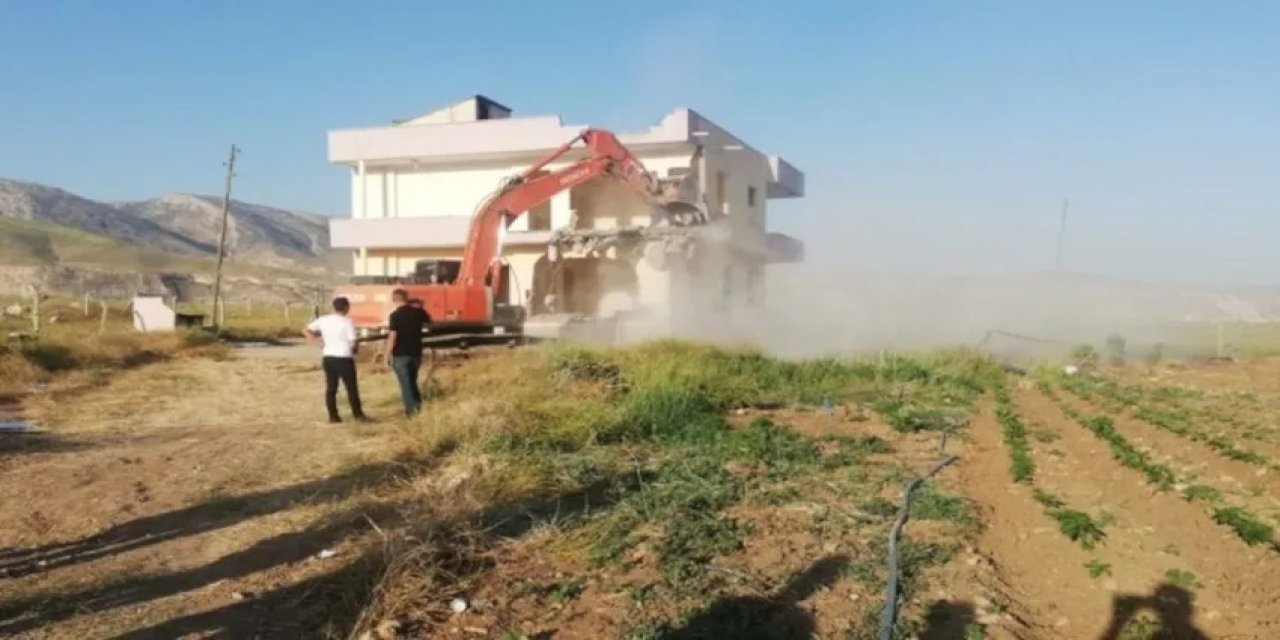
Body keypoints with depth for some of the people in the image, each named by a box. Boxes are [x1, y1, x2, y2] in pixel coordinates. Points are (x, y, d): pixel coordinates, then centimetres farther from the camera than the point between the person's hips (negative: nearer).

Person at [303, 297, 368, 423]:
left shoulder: (323, 320, 4)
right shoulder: (347, 322, -12)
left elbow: (306, 331, 8)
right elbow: (352, 342, -14)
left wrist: (319, 340, 5)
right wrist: (353, 350, 7)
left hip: (328, 357, 5)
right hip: (344, 358, -5)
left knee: (331, 388, 9)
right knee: (351, 388, 4)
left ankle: (333, 416, 12)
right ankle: (358, 414, 9)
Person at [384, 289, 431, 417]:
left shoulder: (395, 315, -14)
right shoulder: (418, 311, 0)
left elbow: (392, 336, -17)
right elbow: (428, 322, 21)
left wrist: (388, 355, -9)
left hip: (400, 354, -5)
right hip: (416, 352, 5)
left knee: (405, 383, 2)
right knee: (412, 380, 20)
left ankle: (411, 409, -1)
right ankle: (418, 404, 17)